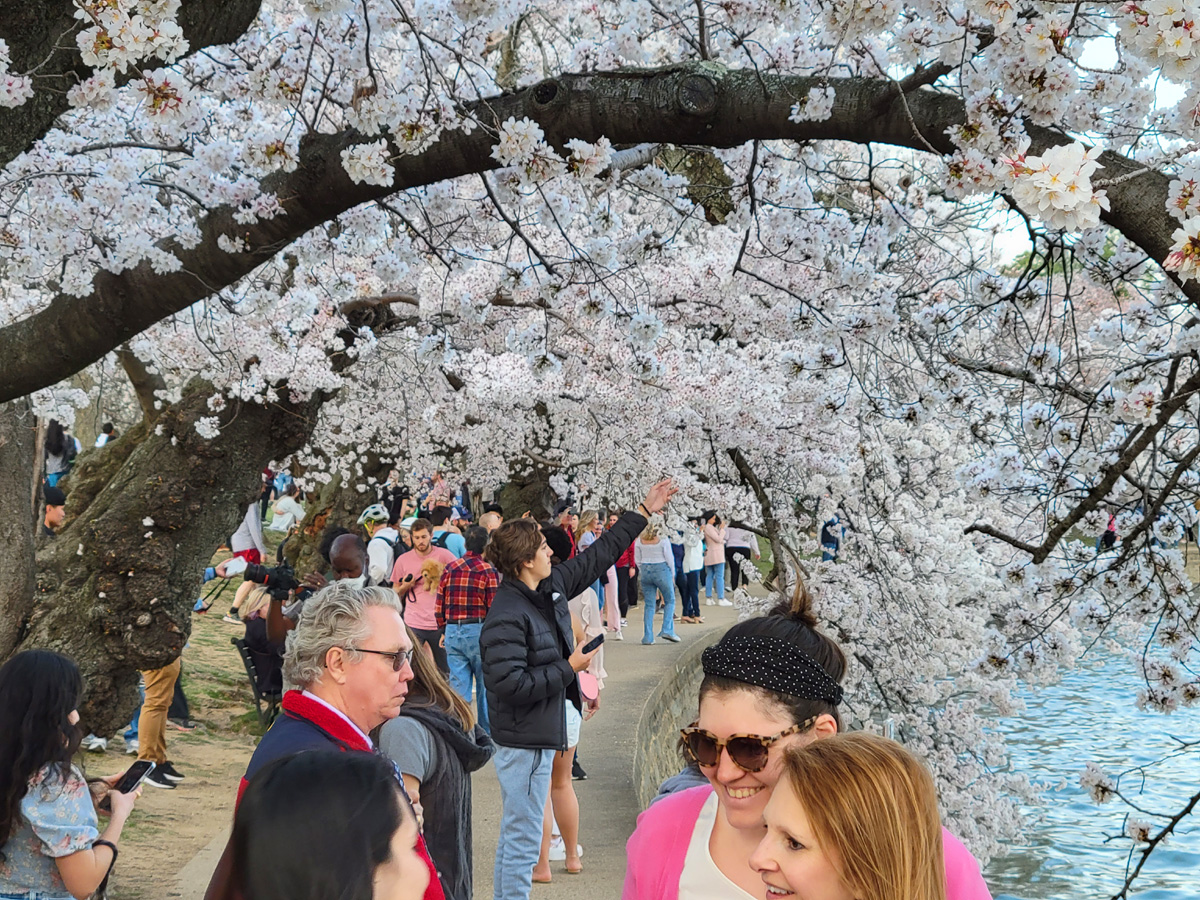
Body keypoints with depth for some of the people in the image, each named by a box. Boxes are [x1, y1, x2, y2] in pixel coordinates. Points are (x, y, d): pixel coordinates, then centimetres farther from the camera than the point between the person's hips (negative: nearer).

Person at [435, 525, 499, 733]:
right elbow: (494, 609, -11)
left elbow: (439, 608, 6)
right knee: (485, 687, 11)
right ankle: (486, 734, 20)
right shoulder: (488, 570, -8)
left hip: (453, 632, 3)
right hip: (479, 631, -3)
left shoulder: (449, 569, 4)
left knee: (458, 687, 6)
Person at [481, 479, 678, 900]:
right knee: (522, 840, -3)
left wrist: (644, 511, 22)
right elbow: (509, 683, -28)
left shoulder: (551, 588, 6)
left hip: (544, 731, 10)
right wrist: (568, 668, -18)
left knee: (514, 834, 19)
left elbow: (598, 556, 18)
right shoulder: (506, 616, -22)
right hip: (523, 739, -10)